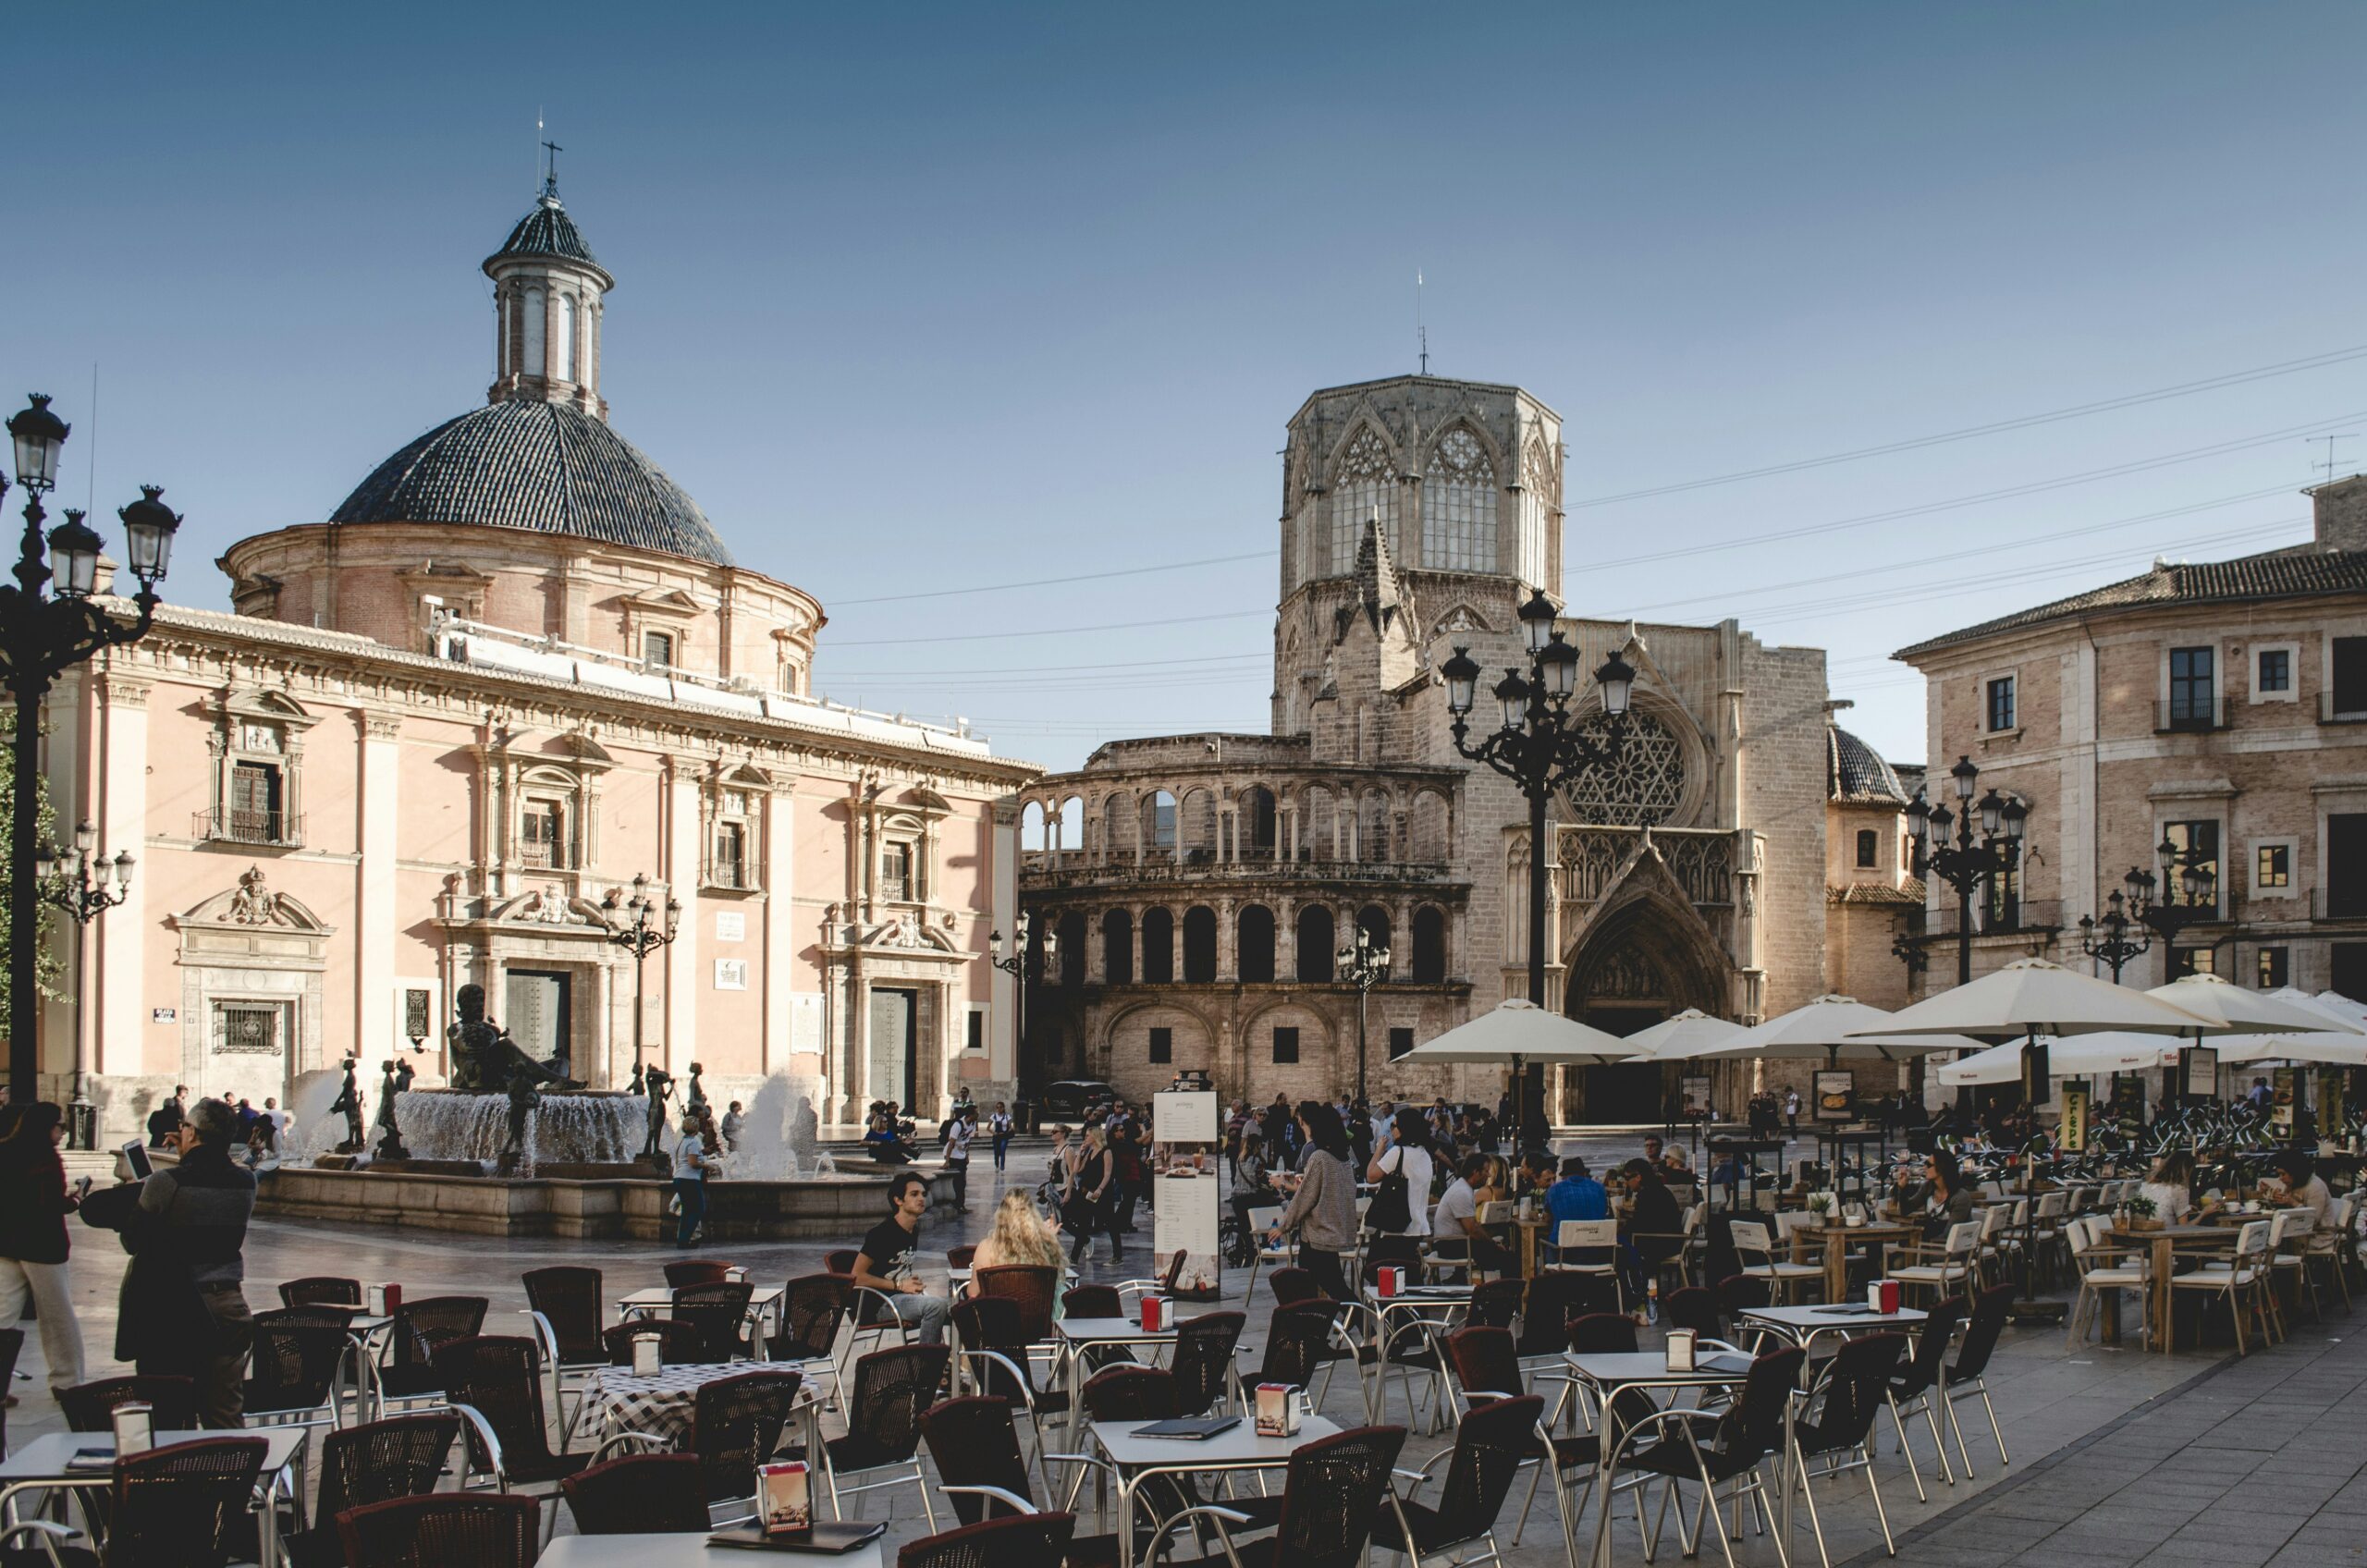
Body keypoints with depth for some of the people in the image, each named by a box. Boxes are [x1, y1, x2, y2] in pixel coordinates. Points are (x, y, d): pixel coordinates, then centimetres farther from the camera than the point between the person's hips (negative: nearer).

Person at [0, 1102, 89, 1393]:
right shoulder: (46, 1160, -17)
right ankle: (67, 1382, 16)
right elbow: (52, 1205, -22)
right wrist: (76, 1199, -4)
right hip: (41, 1248, -6)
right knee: (58, 1319, 7)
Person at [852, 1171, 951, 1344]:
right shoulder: (881, 1233, -13)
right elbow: (857, 1276, -15)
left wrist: (914, 1282, 6)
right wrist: (899, 1285, -15)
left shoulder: (913, 1231, 13)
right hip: (879, 1303, -8)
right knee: (936, 1305, -29)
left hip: (904, 1297, 9)